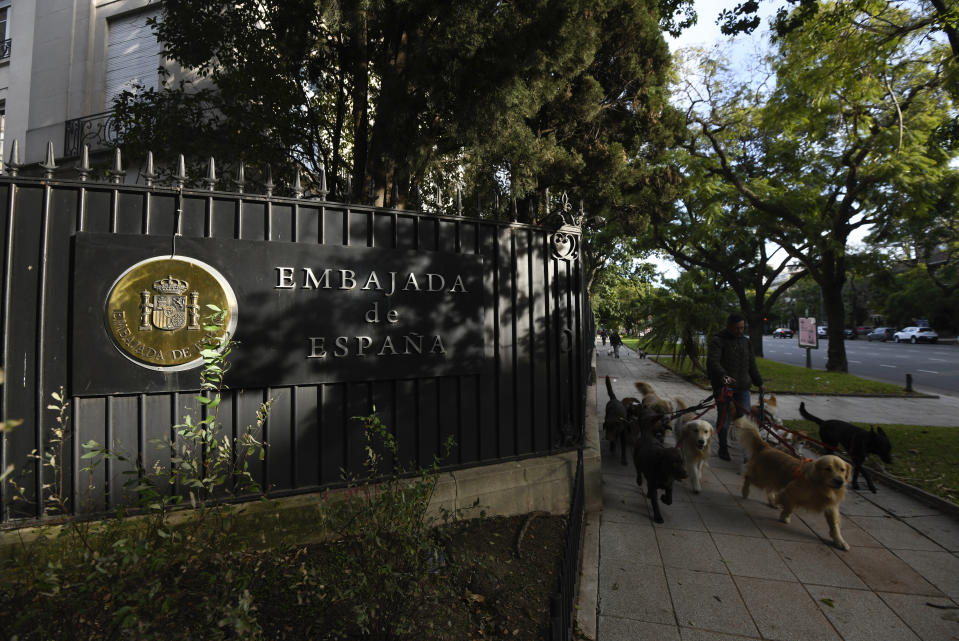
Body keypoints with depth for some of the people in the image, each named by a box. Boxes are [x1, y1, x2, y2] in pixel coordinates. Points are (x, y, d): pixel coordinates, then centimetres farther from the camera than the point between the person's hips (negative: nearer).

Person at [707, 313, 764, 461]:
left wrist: (759, 383, 25)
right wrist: (723, 376, -34)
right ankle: (723, 448, 19)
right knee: (724, 418, 4)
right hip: (724, 386, -5)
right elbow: (712, 361, -19)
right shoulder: (718, 341, -6)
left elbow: (752, 365, 24)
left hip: (742, 387, 5)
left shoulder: (745, 341, 16)